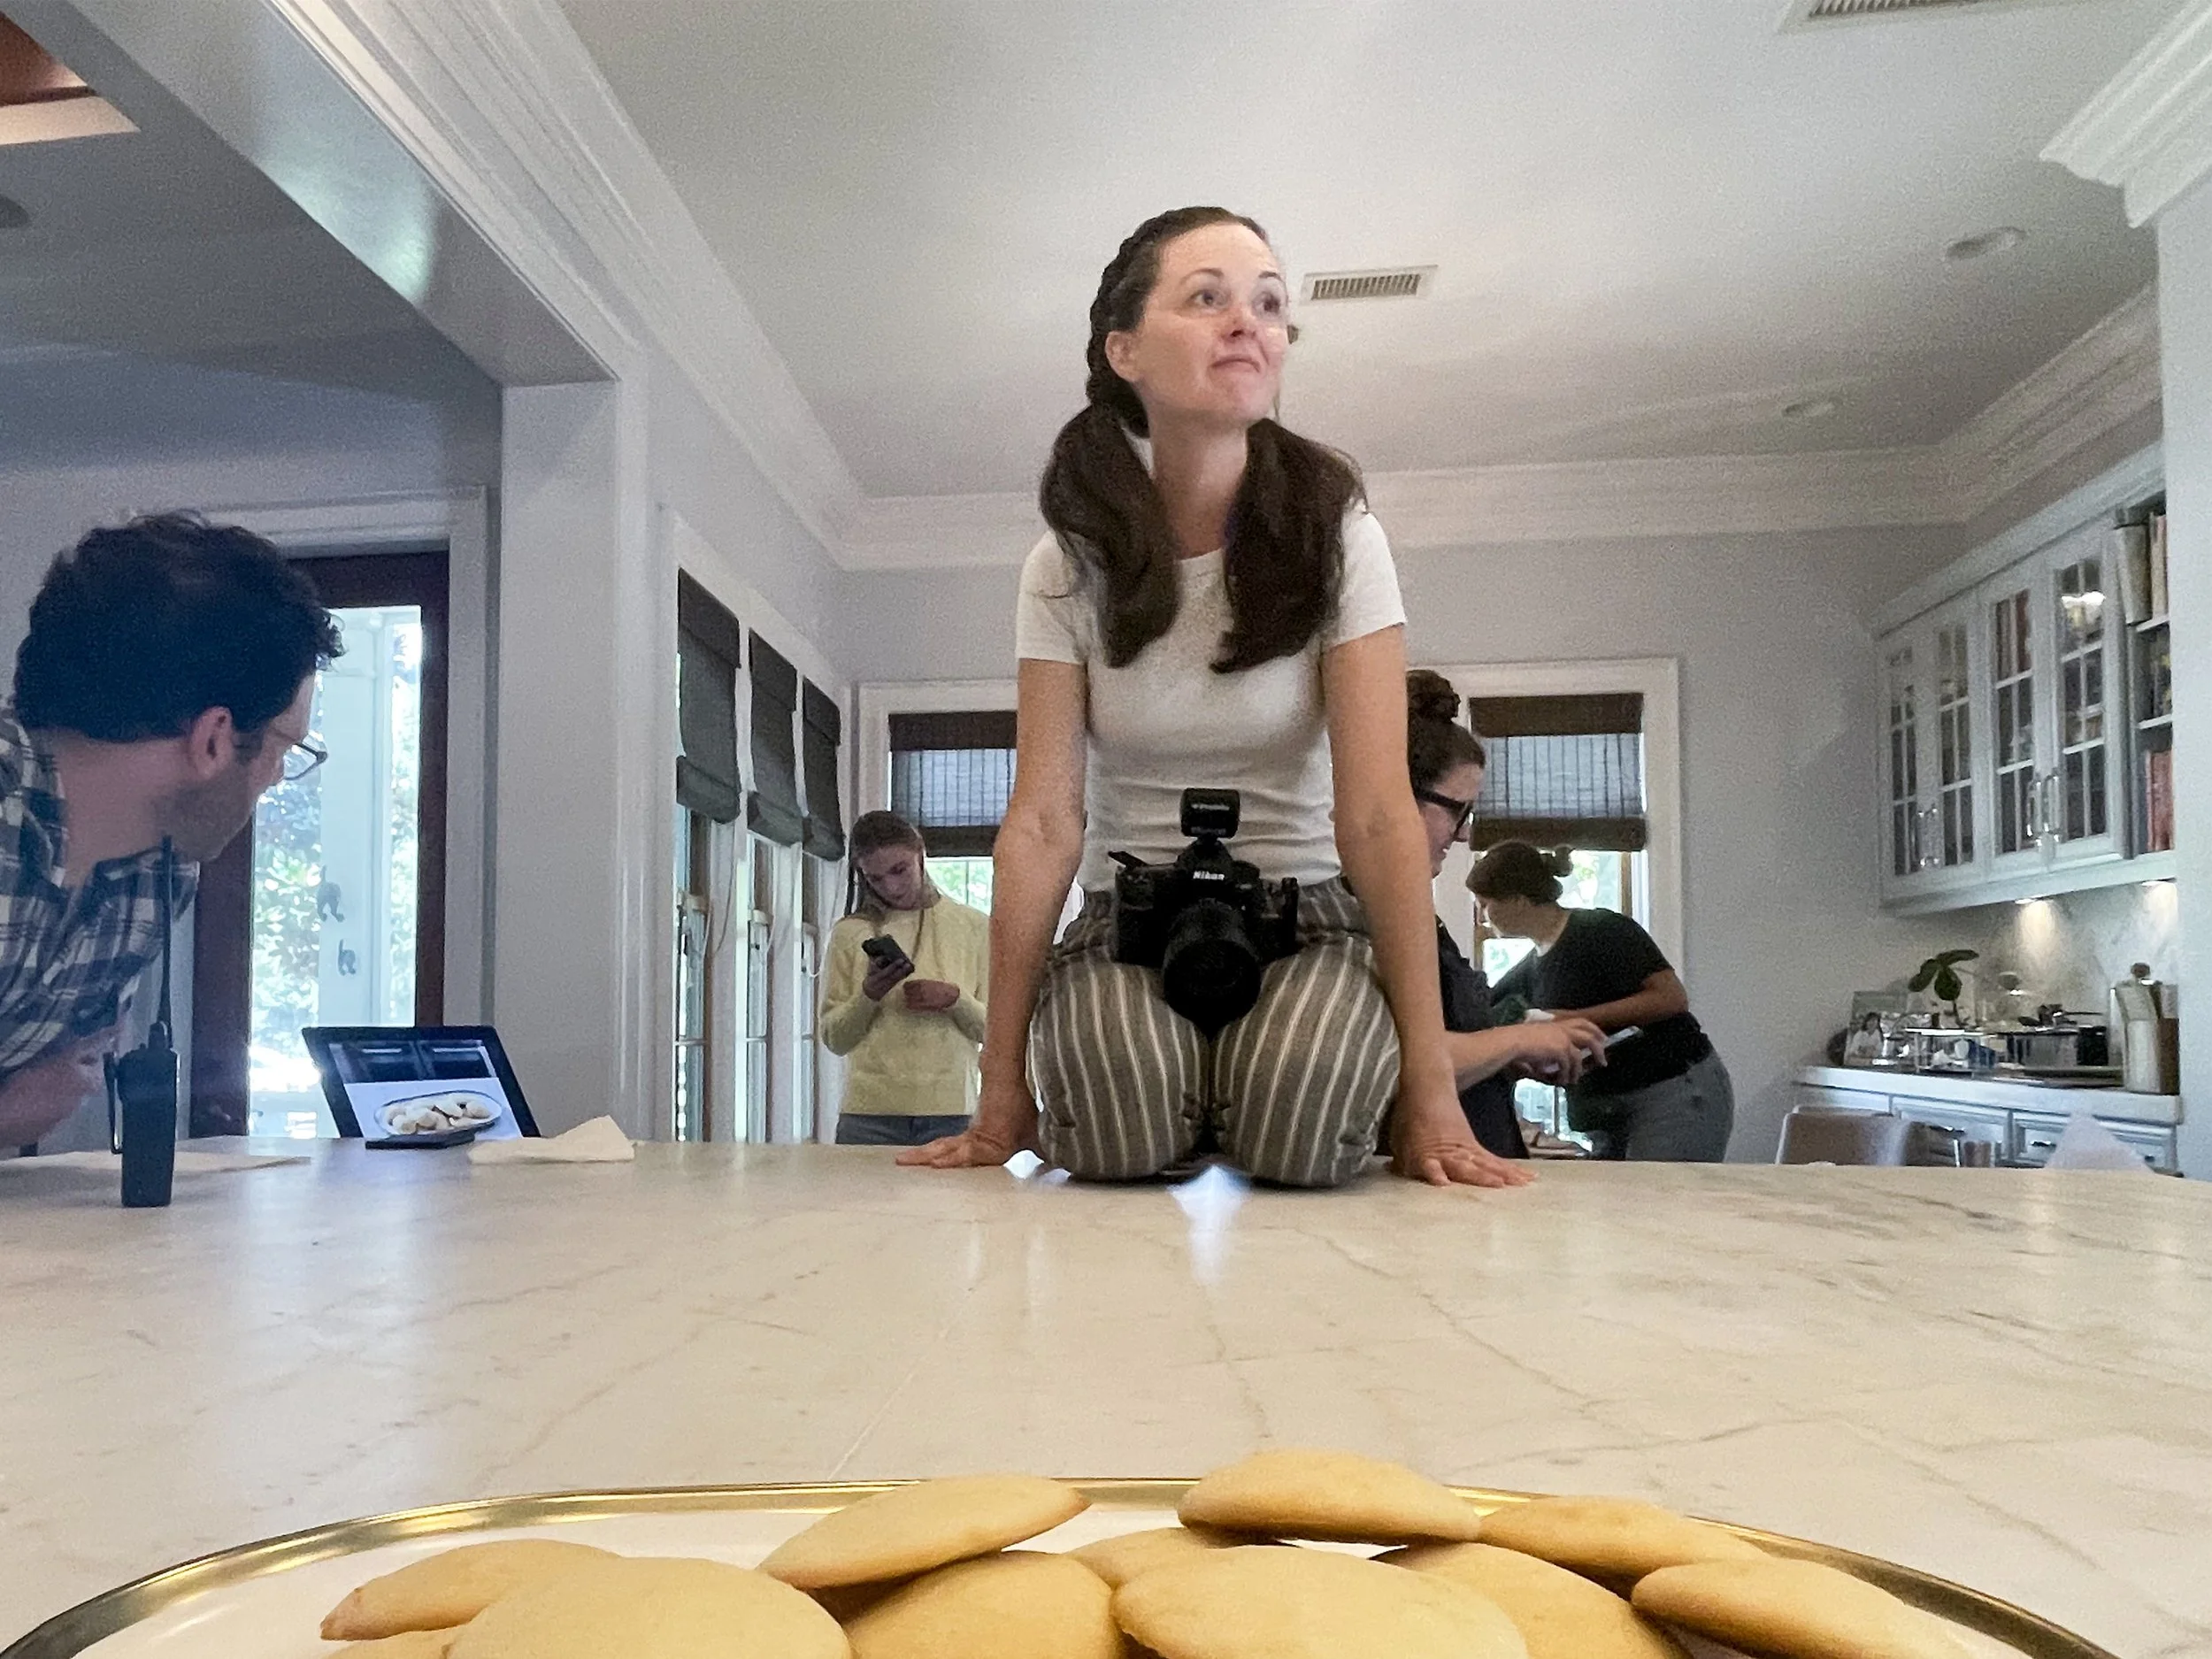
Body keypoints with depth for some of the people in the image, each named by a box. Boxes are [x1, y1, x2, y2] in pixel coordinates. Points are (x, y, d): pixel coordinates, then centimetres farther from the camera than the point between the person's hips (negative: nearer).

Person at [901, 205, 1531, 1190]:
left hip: (1305, 915, 0)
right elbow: (1043, 823, -9)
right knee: (1120, 1130, -29)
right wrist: (1002, 1094, -14)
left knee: (1298, 1130, -29)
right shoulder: (1072, 564, -4)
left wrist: (1430, 1092, -20)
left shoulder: (1334, 537, -8)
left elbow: (1378, 813, -15)